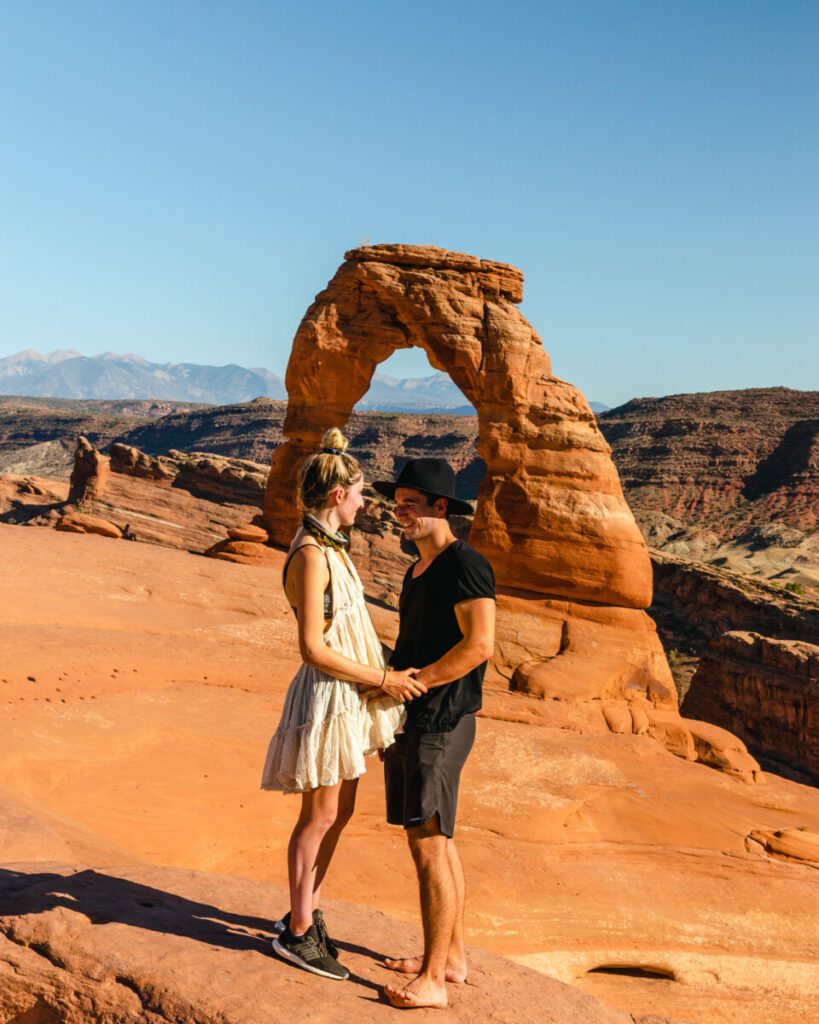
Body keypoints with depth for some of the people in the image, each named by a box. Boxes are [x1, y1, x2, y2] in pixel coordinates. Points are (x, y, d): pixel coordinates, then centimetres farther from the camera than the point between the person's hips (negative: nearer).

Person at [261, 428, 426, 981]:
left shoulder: (331, 547, 9)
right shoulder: (311, 556, -20)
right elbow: (314, 649, -22)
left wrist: (385, 672, 6)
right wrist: (382, 679, -17)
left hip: (352, 696, 9)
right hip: (327, 696, -9)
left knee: (340, 812, 18)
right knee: (320, 817, 3)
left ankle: (306, 914, 33)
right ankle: (299, 932, 19)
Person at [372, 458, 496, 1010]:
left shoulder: (465, 564, -13)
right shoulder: (417, 569, 16)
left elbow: (479, 644, -21)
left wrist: (411, 681, -17)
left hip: (440, 722, -10)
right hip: (410, 721, 10)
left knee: (430, 846, -6)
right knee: (437, 842, 16)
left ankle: (433, 980, 3)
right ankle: (453, 955, 28)